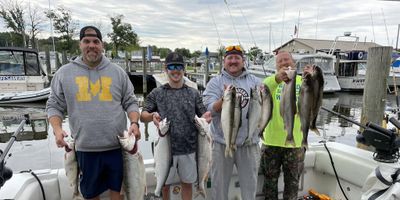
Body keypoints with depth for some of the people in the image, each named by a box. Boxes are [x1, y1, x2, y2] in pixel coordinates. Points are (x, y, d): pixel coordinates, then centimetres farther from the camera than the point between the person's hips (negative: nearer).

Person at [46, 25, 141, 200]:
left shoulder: (117, 72, 3)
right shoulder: (64, 73, 2)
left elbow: (130, 102, 5)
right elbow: (54, 105, 6)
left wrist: (134, 123, -11)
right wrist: (57, 129, -10)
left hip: (117, 146, 0)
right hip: (85, 148, 0)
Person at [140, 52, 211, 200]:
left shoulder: (193, 93, 4)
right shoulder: (157, 93, 0)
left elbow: (203, 115, 4)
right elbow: (143, 116, -1)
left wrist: (207, 117, -19)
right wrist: (152, 116, -24)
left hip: (189, 148, 1)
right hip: (166, 148, -1)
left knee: (187, 183, 16)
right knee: (165, 184, 15)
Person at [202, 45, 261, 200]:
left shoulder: (255, 81, 6)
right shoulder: (215, 82, 1)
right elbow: (210, 109, -10)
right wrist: (224, 99, -28)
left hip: (249, 142, 2)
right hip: (222, 142, -1)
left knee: (250, 184, 16)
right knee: (219, 184, 12)